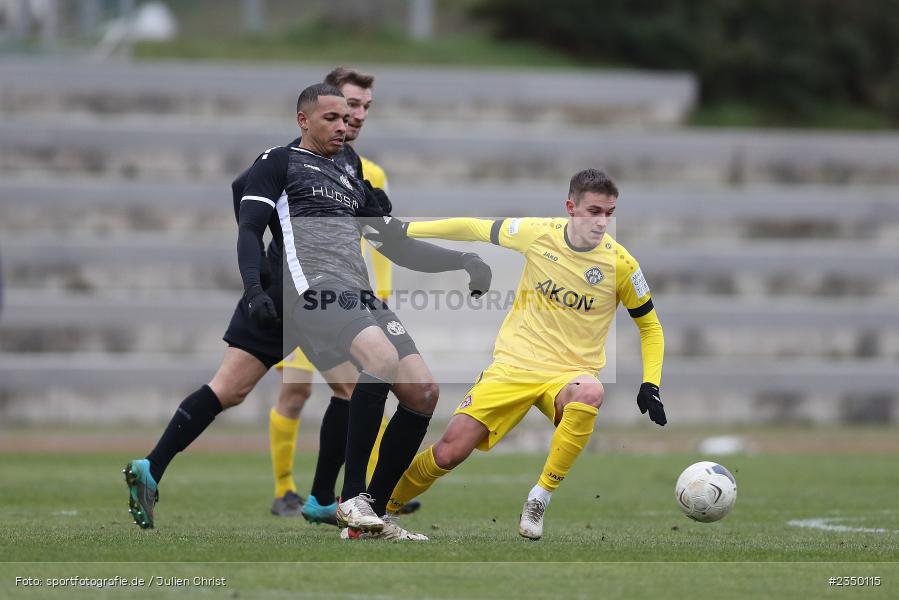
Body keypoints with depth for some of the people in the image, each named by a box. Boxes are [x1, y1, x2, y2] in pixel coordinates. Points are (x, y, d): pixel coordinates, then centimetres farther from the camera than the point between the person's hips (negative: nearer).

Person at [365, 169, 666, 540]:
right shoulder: (538, 234, -8)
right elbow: (475, 229, 9)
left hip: (569, 372, -1)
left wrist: (650, 386, -5)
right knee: (449, 452, -10)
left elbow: (650, 325, 6)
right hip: (514, 365, 1)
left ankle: (540, 498, -26)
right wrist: (406, 229, 12)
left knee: (590, 393, -39)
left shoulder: (620, 264, -10)